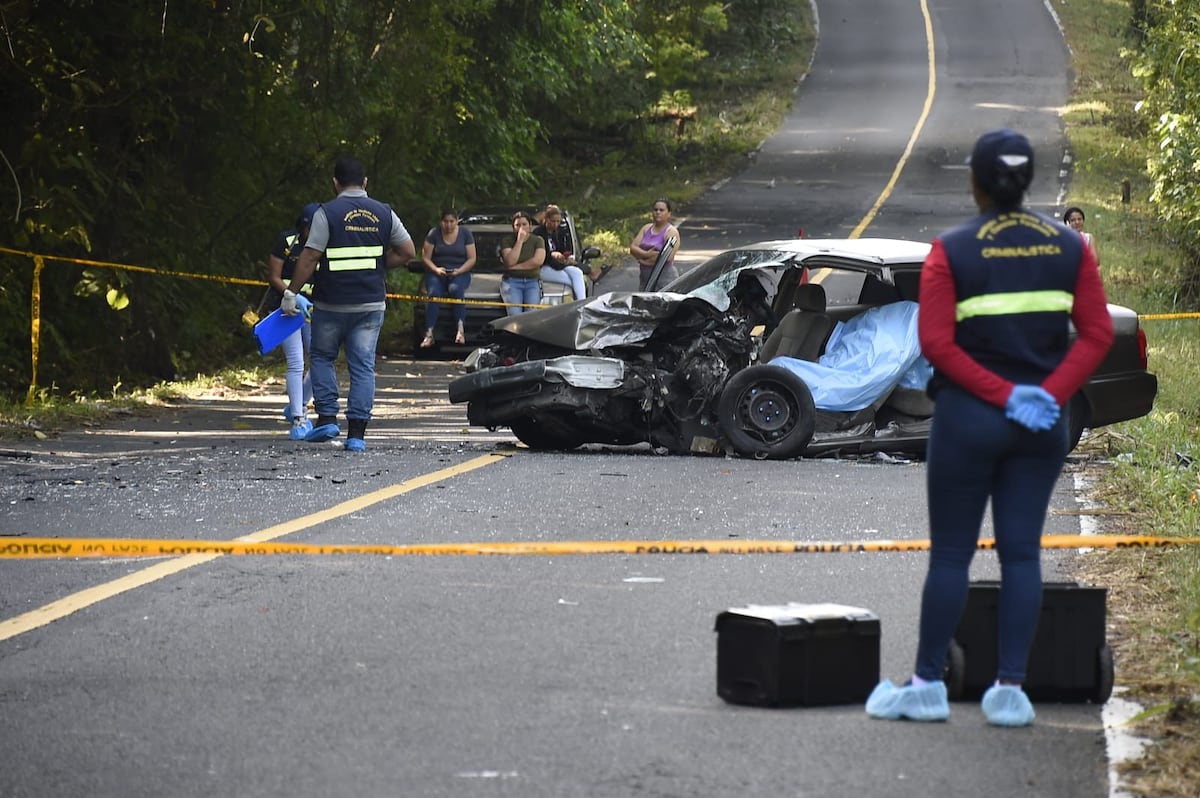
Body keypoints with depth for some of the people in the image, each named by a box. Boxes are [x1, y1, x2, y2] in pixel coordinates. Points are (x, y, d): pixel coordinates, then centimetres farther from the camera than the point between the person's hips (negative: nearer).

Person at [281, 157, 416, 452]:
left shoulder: (327, 213, -8)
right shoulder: (384, 214, 5)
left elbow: (309, 258, -12)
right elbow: (408, 252, 8)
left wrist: (291, 292, -6)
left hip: (331, 304, -3)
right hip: (371, 303, 3)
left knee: (322, 357, 16)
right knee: (363, 366, 4)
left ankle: (327, 418, 5)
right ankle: (356, 433, -1)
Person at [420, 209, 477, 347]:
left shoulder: (465, 234, 6)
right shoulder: (434, 234, 4)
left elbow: (472, 259, 3)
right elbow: (426, 258, 3)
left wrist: (459, 271, -14)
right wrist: (436, 269, -16)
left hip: (459, 273, 0)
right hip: (436, 272, 0)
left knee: (456, 289, -35)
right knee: (433, 293, -31)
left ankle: (461, 329, -38)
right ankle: (429, 334, -39)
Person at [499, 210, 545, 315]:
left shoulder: (537, 240, 9)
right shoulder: (507, 242, 8)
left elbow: (538, 261, -7)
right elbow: (510, 261, -8)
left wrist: (516, 266, -6)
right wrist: (520, 240, -7)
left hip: (532, 281, 1)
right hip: (512, 281, -1)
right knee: (514, 315, -25)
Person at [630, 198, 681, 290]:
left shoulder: (671, 232, -5)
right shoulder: (646, 229, 14)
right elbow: (633, 248, 5)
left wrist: (643, 260, -8)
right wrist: (647, 254, -15)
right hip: (644, 278, 6)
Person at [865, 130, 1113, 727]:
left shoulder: (952, 251, -7)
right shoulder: (1069, 247, 2)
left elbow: (937, 342, -14)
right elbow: (1097, 334, -3)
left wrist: (1001, 394, -13)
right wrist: (1052, 392, -9)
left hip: (968, 415, -3)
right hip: (1043, 425, 3)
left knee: (950, 554, 5)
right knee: (1021, 553, 6)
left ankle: (928, 685, 10)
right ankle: (1010, 689, 4)